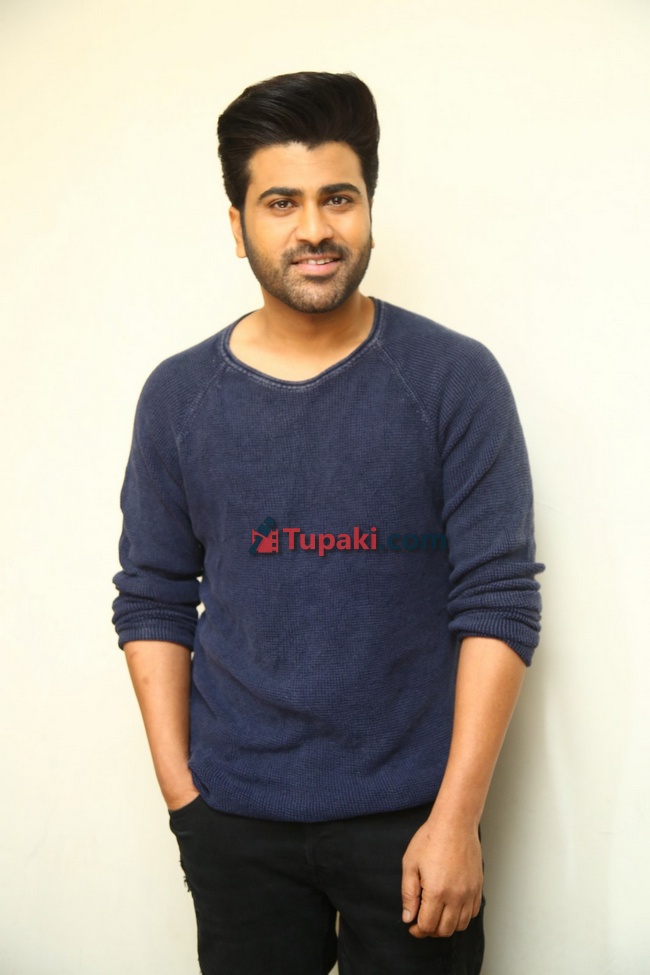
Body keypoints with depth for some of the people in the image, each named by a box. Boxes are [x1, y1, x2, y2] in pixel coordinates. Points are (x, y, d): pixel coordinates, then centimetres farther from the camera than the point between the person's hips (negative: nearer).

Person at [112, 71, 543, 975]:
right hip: (235, 822, 2)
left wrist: (454, 818, -12)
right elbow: (153, 602, 4)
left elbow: (497, 603, -9)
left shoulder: (456, 380, -7)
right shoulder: (178, 396, 0)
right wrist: (180, 792, -1)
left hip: (410, 814, -2)